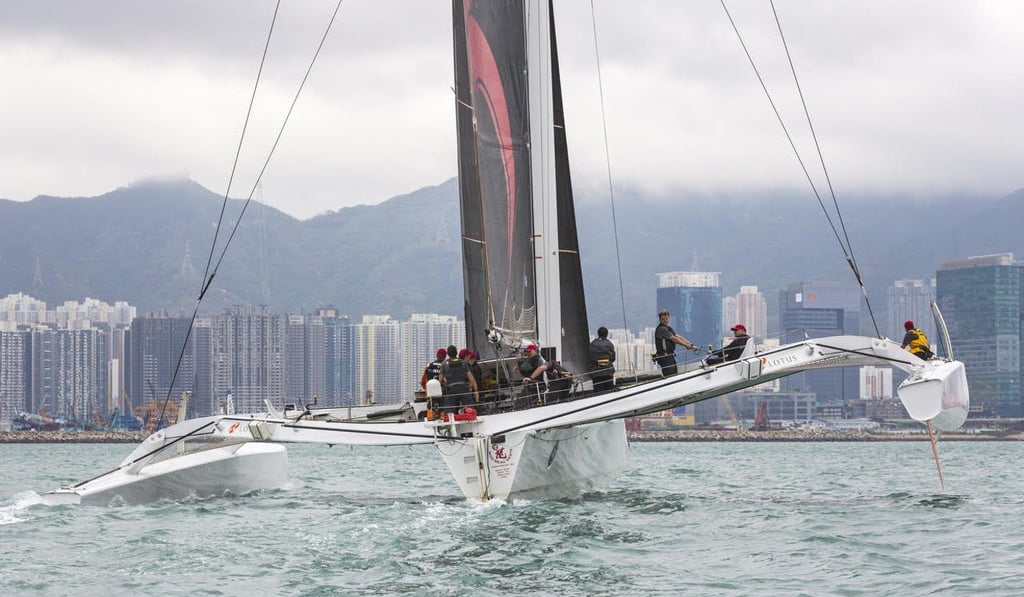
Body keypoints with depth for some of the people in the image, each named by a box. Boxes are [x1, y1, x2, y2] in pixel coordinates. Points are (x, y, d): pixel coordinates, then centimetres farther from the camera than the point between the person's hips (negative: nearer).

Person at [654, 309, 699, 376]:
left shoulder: (668, 328, 17)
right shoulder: (661, 329, -14)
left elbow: (679, 337, 10)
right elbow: (674, 339, -16)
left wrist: (691, 345, -1)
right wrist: (687, 346, -15)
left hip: (670, 355, 10)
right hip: (664, 357, -10)